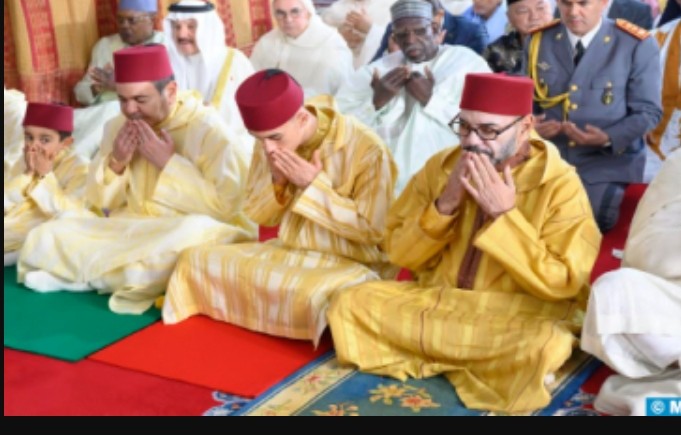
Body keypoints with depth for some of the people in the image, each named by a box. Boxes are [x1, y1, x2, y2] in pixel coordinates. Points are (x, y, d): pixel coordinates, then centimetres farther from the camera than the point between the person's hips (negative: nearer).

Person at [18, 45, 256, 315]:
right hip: (128, 231, 5)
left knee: (193, 233, -40)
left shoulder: (207, 127, -11)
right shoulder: (117, 127, 6)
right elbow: (99, 202, 11)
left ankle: (97, 274, -18)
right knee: (44, 239, -10)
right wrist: (116, 163, -9)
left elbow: (228, 206, -18)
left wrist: (168, 162, -19)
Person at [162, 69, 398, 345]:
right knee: (196, 261, -4)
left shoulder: (367, 150, -22)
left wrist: (313, 185, -23)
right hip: (288, 252, 6)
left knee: (312, 298, -39)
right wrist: (276, 181, -16)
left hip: (351, 264, -6)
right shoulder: (271, 144, -4)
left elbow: (372, 230, -18)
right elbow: (260, 217, 6)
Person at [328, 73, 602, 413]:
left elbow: (562, 283, -17)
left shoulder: (561, 185, -12)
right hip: (435, 300, 4)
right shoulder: (440, 166, 0)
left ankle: (433, 357, -9)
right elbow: (399, 253, 2)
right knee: (349, 303, -15)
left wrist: (504, 215, -23)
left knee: (543, 345, -37)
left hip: (519, 314, -4)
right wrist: (445, 205, -15)